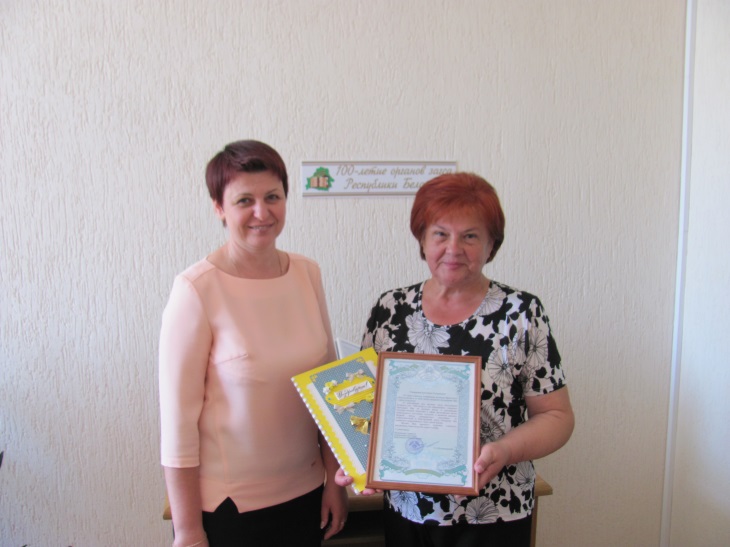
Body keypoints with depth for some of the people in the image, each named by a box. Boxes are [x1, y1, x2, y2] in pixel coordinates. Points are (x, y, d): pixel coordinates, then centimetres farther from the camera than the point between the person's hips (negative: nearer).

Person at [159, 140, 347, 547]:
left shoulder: (308, 274, -2)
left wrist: (335, 480, 7)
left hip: (303, 492, 5)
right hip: (225, 504, -4)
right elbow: (178, 418, -14)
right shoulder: (196, 290, -17)